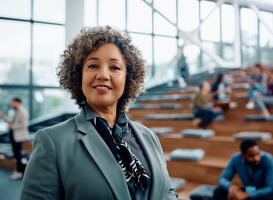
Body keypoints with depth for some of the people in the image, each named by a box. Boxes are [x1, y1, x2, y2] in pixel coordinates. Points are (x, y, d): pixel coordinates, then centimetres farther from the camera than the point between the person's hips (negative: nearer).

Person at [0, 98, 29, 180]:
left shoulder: (23, 112, -15)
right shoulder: (17, 112, 14)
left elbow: (24, 125, -21)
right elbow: (13, 122, 19)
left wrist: (12, 127, -16)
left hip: (19, 136, -9)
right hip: (14, 135, 9)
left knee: (17, 153, -6)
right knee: (16, 153, 15)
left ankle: (19, 172, 2)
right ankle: (18, 169, 27)